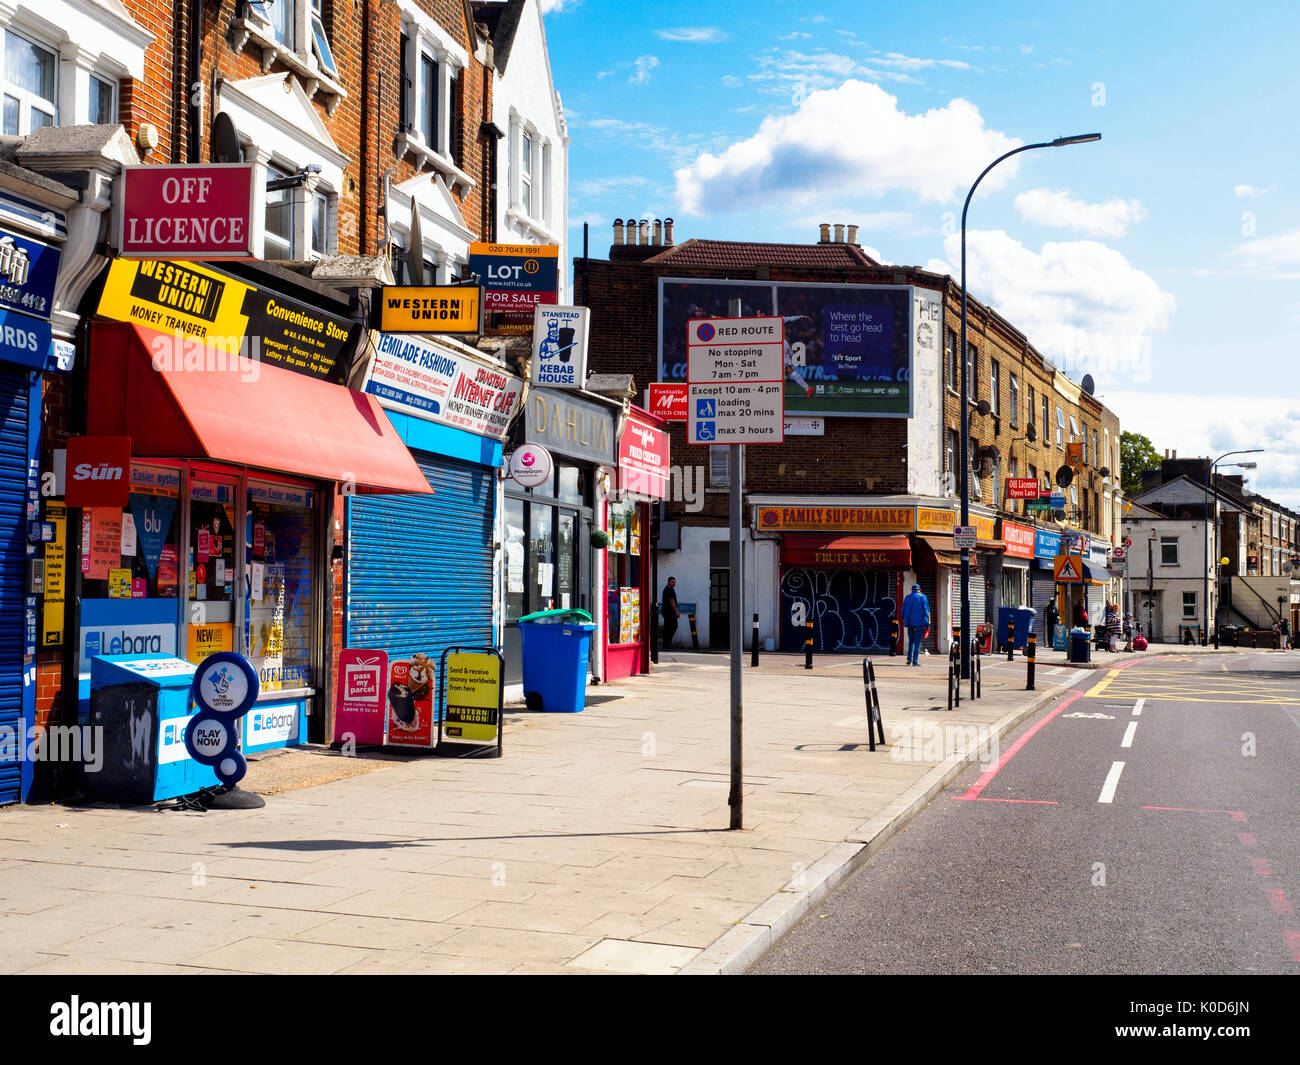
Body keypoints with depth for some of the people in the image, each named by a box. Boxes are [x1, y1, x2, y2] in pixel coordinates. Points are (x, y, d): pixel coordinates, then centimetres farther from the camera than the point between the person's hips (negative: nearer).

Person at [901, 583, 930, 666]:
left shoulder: (907, 597, 9)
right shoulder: (922, 597, -1)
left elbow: (903, 611, 11)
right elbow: (926, 610, -4)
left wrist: (905, 621, 21)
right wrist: (927, 623, -2)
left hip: (910, 623, 3)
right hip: (920, 623, -3)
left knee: (911, 641, 17)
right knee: (917, 642, -1)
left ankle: (909, 658, 4)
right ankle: (915, 661, -6)